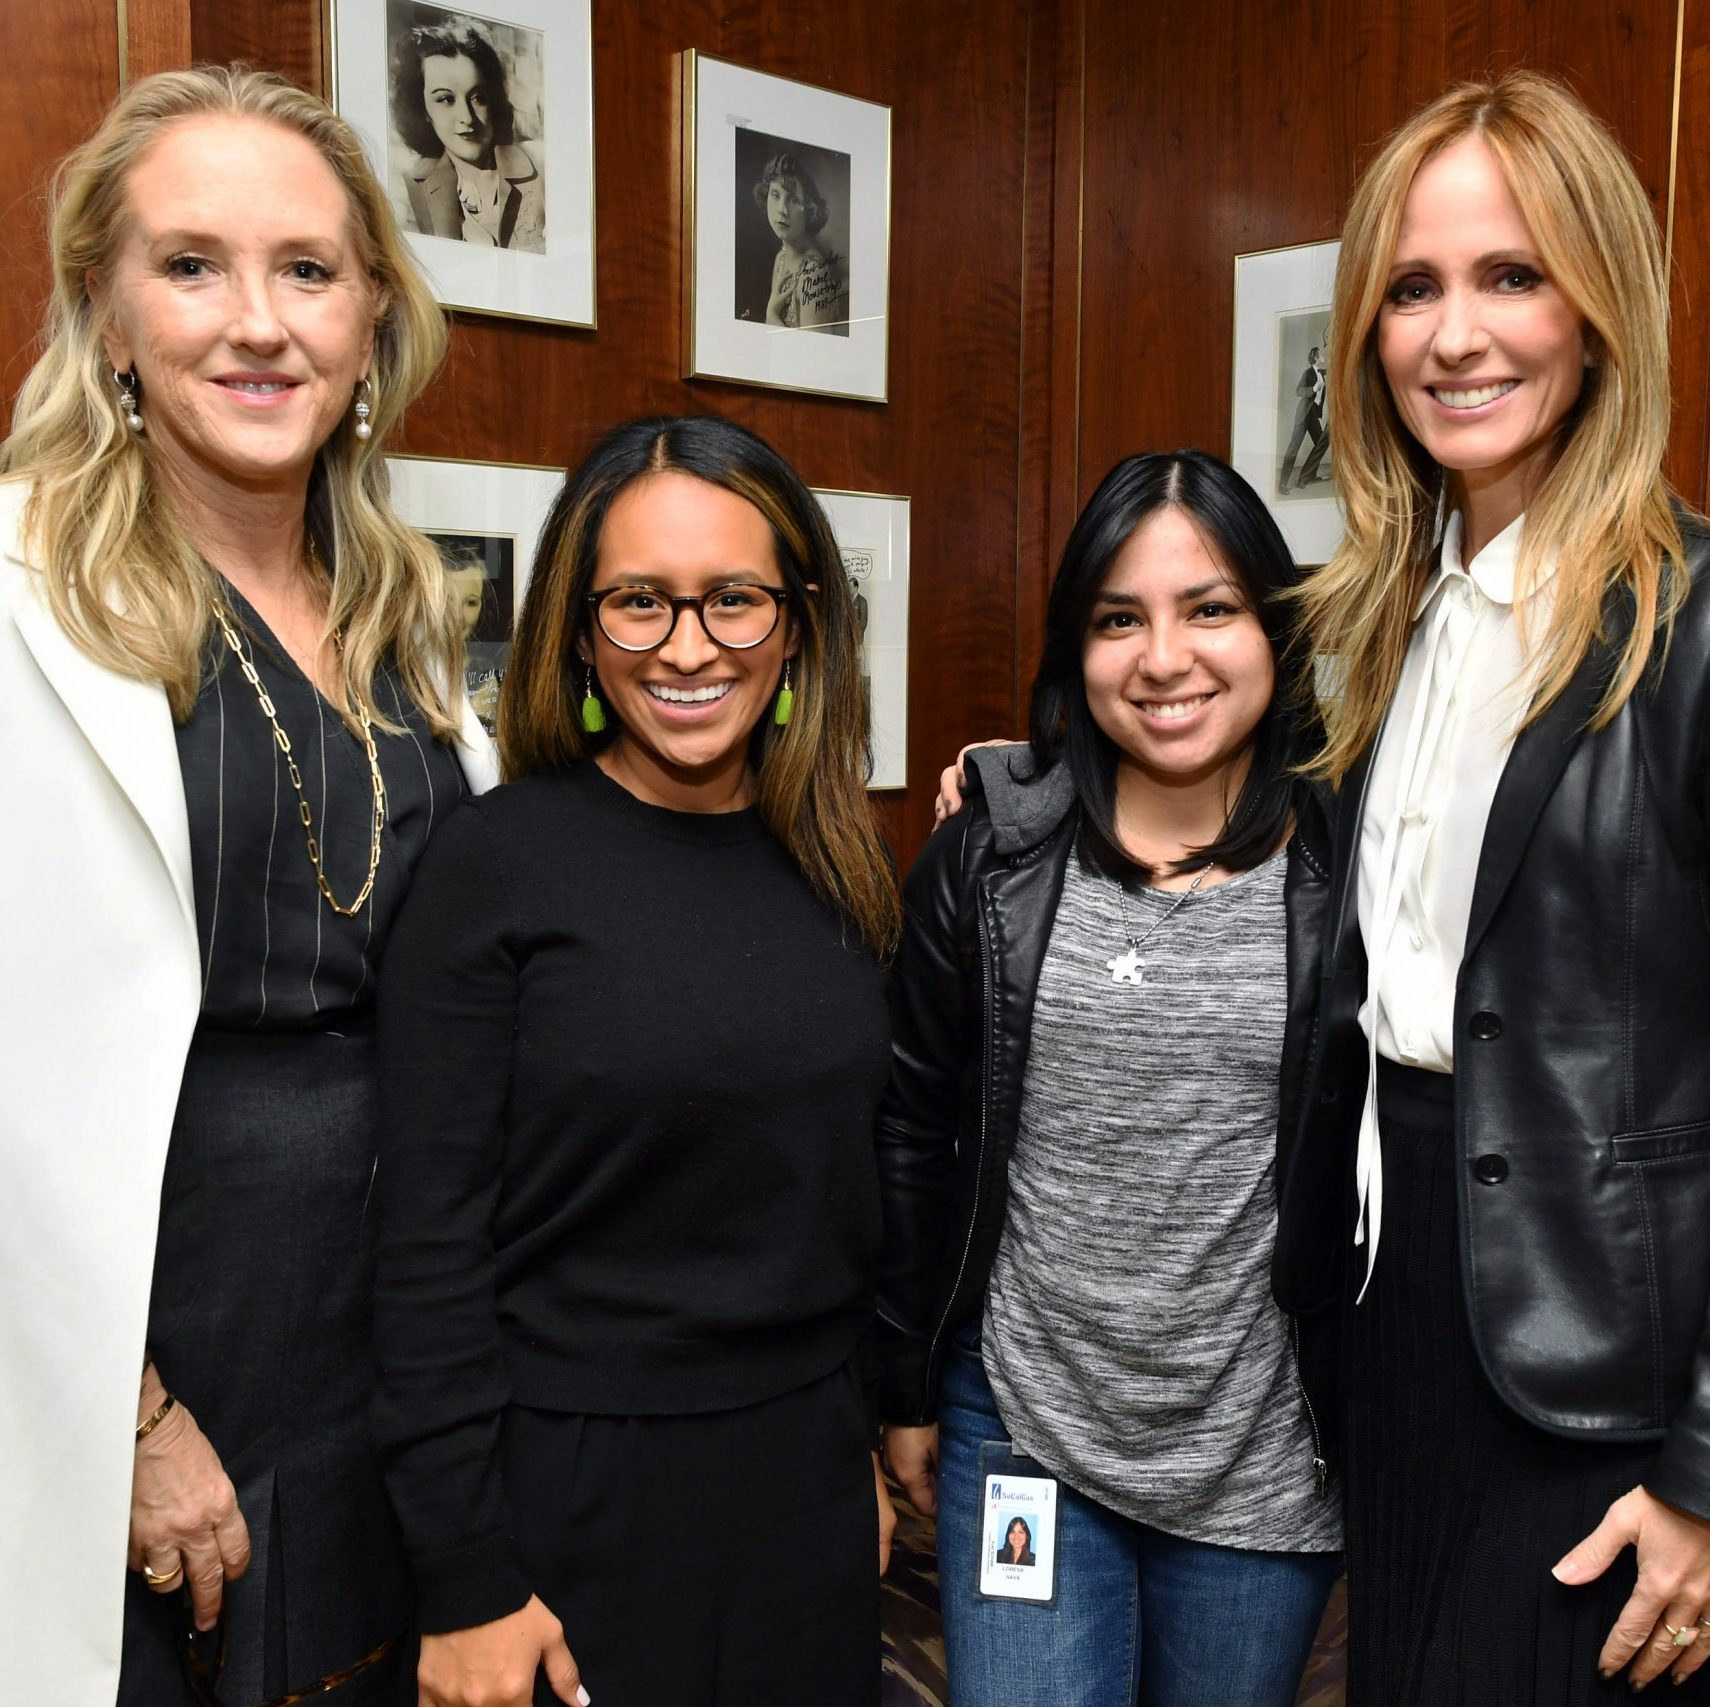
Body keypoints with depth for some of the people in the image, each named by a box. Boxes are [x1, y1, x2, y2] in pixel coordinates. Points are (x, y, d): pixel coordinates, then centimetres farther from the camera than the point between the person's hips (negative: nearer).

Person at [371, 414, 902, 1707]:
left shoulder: (837, 866, 1)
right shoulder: (500, 860, -13)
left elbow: (856, 1195, 9)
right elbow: (430, 1238, -13)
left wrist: (876, 1445, 12)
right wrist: (464, 1582, -12)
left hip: (807, 1470, 5)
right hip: (572, 1486, -4)